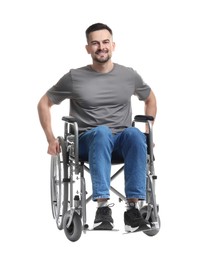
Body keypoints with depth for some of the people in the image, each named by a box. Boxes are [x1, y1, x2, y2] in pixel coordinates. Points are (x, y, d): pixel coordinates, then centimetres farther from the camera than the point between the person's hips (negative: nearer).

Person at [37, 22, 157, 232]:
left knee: (134, 134, -36)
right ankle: (103, 207, -46)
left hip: (121, 142, 2)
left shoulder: (129, 76, 10)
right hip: (88, 142, -2)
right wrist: (51, 139, 4)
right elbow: (44, 104, 14)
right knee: (102, 131, -39)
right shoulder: (74, 77, 4)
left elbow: (150, 99, 28)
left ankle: (133, 207, -40)